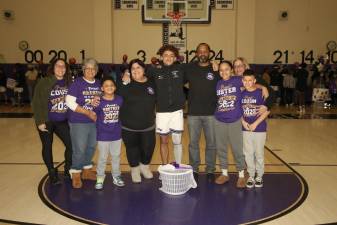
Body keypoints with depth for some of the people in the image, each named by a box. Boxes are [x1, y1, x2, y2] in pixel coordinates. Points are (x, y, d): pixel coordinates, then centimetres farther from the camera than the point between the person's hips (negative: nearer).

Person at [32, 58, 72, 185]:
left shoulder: (69, 83, 1)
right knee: (47, 147, 10)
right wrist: (39, 121, -14)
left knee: (71, 145, 2)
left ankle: (68, 170, 24)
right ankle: (52, 173, 27)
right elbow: (37, 103, -10)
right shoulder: (44, 82, -10)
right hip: (46, 122, -3)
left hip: (63, 121, 3)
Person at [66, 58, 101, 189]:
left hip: (95, 122, 6)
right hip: (79, 123, -6)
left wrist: (98, 101, -9)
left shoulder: (99, 84, 7)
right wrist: (88, 112, -19)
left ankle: (87, 171, 35)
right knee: (79, 150, -2)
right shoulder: (77, 83, -10)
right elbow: (69, 102, -16)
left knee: (91, 147, 16)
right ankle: (76, 174, 18)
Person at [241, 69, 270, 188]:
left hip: (259, 128, -3)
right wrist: (243, 122, -6)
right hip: (246, 128, 3)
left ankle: (259, 176, 24)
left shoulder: (261, 93, -10)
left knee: (259, 153, 7)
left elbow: (267, 111, -11)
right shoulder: (241, 94, 2)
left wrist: (255, 124, -15)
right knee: (248, 153, 9)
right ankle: (251, 176, 24)